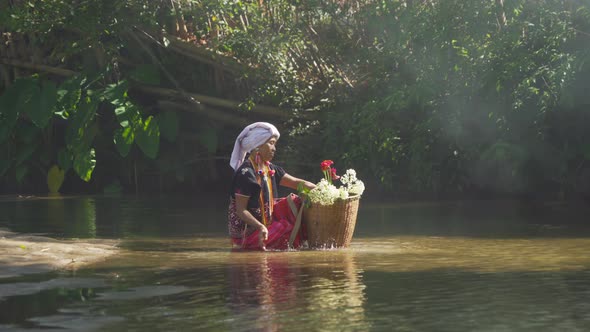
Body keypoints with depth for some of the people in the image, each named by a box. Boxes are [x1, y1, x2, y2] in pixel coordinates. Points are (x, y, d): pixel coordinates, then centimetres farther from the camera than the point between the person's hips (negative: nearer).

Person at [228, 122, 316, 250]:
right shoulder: (245, 173, -19)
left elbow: (297, 182, 7)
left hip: (266, 222, 9)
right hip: (247, 233, -9)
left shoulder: (270, 169, 7)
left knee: (294, 202, -1)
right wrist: (260, 227, -34)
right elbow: (241, 210, -20)